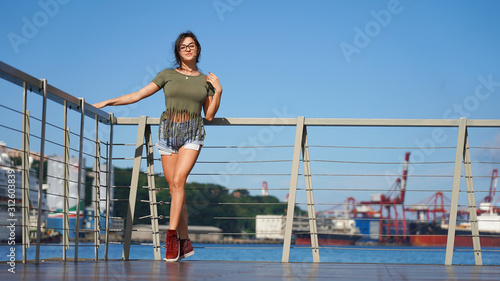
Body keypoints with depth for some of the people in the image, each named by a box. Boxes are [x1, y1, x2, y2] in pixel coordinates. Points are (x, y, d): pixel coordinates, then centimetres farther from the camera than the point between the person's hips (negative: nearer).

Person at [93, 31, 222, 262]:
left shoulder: (206, 81, 11)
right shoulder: (167, 75, 8)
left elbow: (209, 115, 11)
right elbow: (137, 95, 7)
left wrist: (218, 90, 0)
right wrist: (106, 103, 2)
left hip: (192, 134, -1)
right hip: (168, 132, 1)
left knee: (178, 180, -21)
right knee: (175, 188, -1)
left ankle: (172, 235, -22)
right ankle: (185, 242, 7)